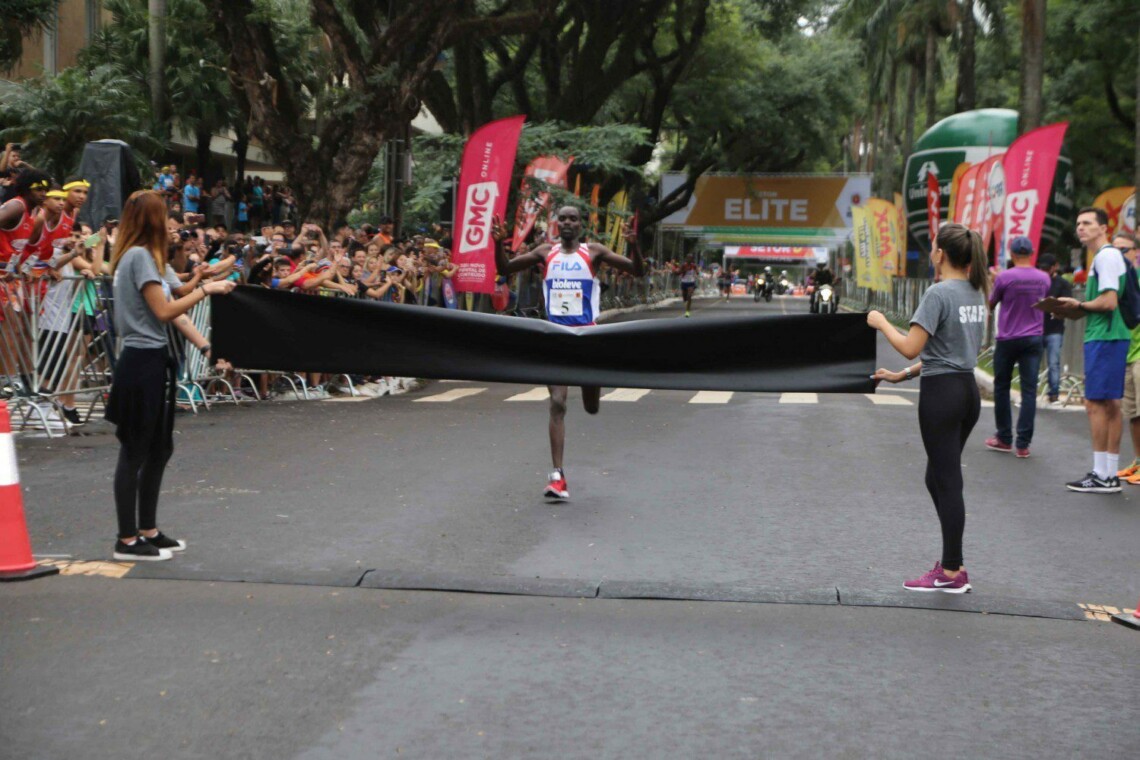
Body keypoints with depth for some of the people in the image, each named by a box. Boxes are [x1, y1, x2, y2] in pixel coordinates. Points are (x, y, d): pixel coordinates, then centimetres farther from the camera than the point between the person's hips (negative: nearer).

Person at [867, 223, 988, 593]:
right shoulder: (976, 294, 11)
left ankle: (952, 572, 5)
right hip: (968, 390, 8)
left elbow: (911, 348, -20)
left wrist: (882, 322, -3)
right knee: (938, 478, 18)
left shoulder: (939, 294, -15)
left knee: (946, 481, -2)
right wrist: (904, 375, 20)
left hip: (941, 393, -8)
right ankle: (952, 560, 21)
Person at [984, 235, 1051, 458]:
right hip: (1034, 339, 2)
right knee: (1029, 390, 1)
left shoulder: (1004, 277, -10)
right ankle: (1023, 443, -3)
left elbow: (991, 304, 3)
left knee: (1002, 387, 12)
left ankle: (1004, 438, 17)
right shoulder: (1044, 278, 2)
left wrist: (993, 280, 17)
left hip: (1008, 339, -2)